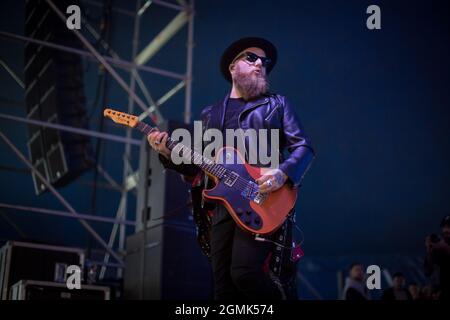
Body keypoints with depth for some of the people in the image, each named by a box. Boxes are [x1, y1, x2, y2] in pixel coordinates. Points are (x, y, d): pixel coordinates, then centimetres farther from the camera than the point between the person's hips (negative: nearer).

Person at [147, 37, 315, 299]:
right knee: (224, 285, 2)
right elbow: (198, 166, 20)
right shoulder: (210, 114, 22)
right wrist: (170, 154, 1)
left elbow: (304, 147, 4)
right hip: (221, 206, 4)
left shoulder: (277, 104, 14)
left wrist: (283, 173, -15)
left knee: (245, 273, -20)